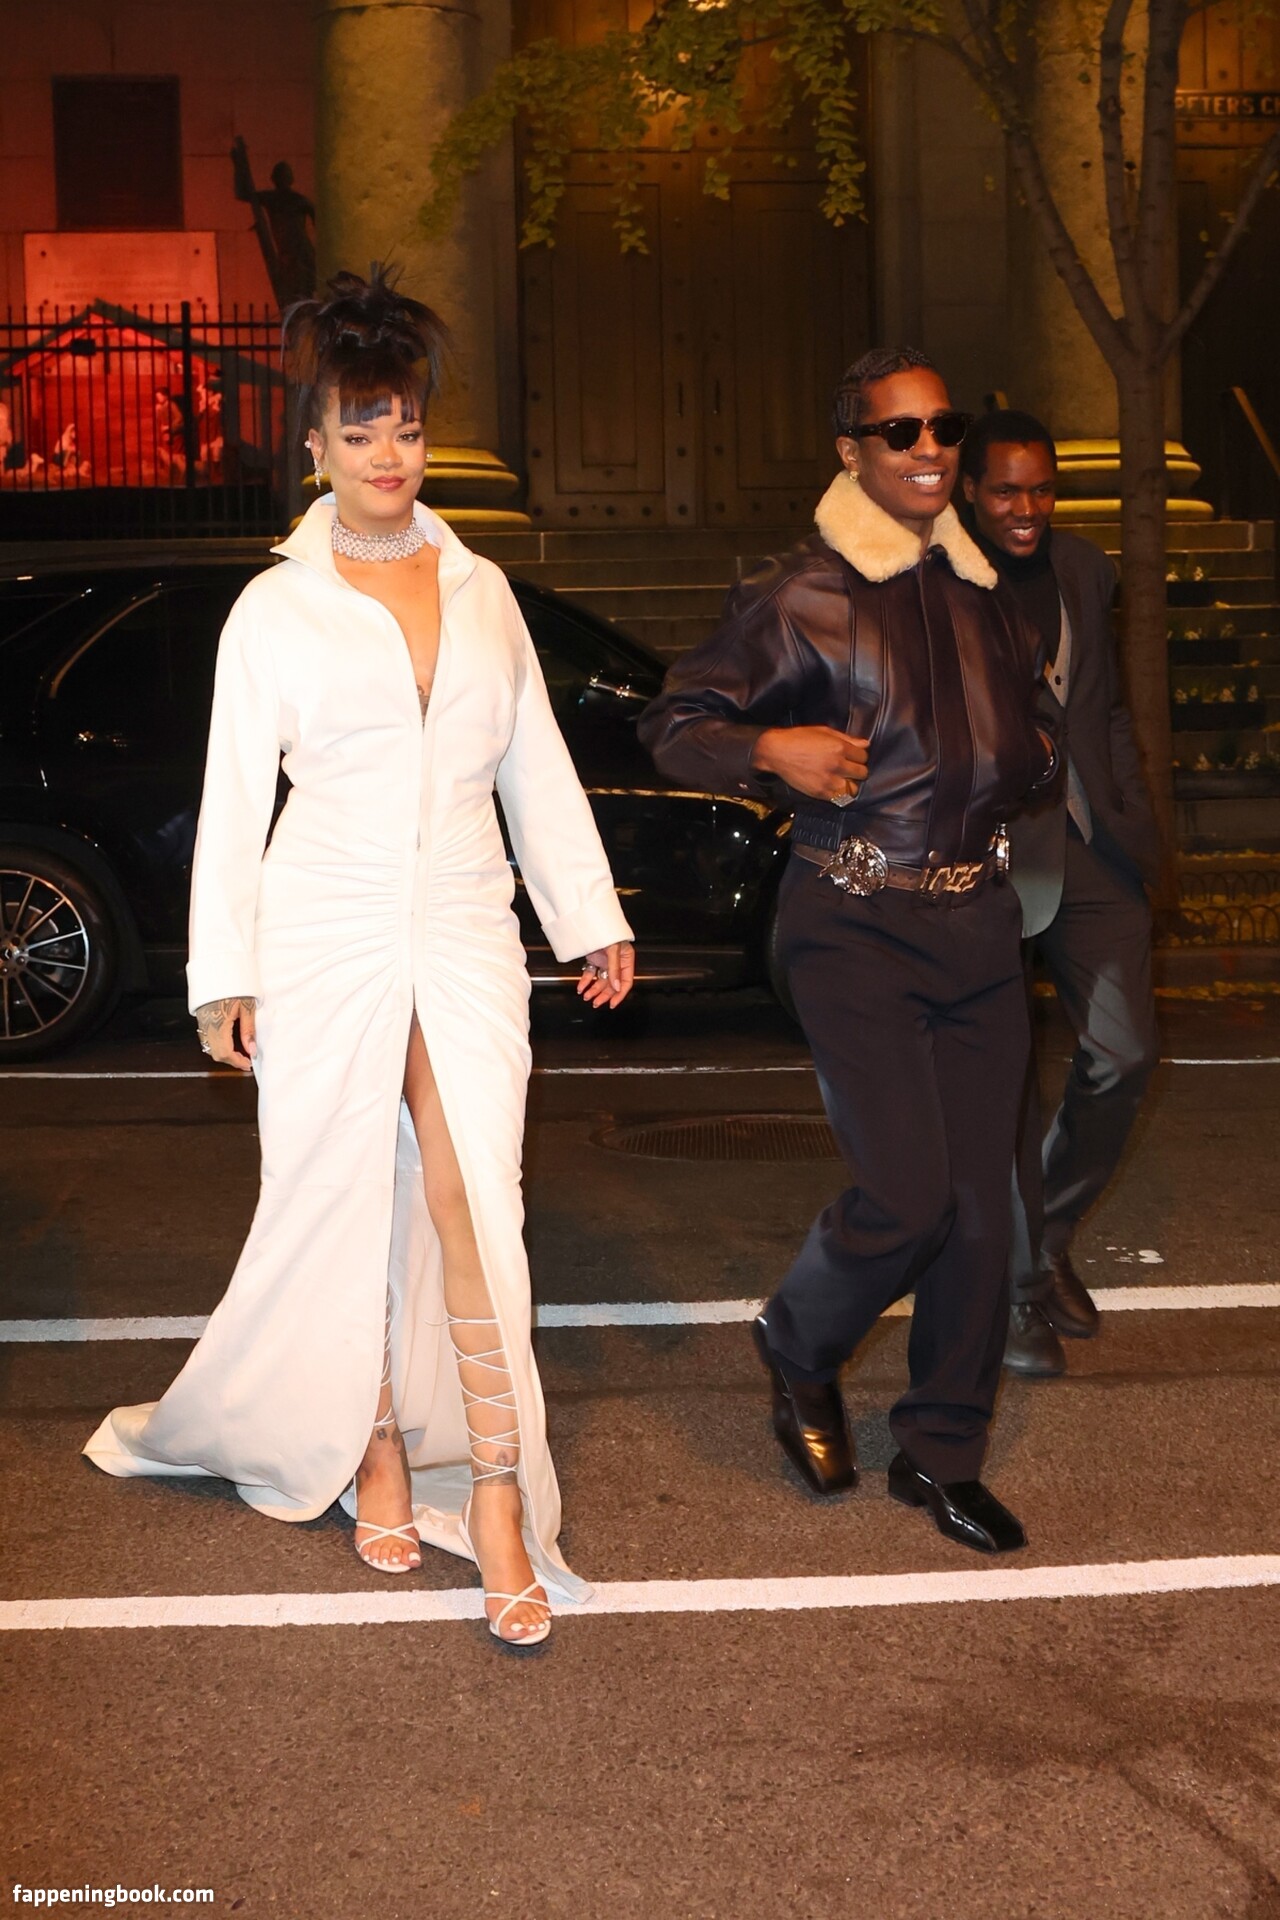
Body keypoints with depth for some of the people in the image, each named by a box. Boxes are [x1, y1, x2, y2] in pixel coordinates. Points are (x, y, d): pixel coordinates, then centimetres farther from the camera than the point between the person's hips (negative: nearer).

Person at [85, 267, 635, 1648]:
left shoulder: (479, 589, 12)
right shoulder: (274, 608, 3)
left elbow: (536, 768, 16)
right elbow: (232, 798, 2)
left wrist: (592, 921, 14)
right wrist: (223, 979, -2)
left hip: (464, 939, 1)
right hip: (326, 939, -1)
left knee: (471, 1193, -11)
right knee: (339, 1206, 4)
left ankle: (495, 1488, -7)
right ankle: (376, 1447, 23)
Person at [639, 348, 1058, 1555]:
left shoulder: (981, 595, 12)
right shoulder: (800, 597, -6)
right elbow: (672, 724, -4)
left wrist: (1030, 758, 7)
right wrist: (769, 748, -21)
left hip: (978, 921, 6)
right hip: (854, 924, -6)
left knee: (980, 1198, 5)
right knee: (907, 1193, -13)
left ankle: (942, 1454, 22)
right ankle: (799, 1345, 20)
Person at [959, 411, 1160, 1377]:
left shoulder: (1086, 570, 10)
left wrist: (1136, 823, 13)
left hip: (1089, 847, 6)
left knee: (1125, 1055, 7)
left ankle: (1053, 1236, 29)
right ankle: (1020, 1283, 15)